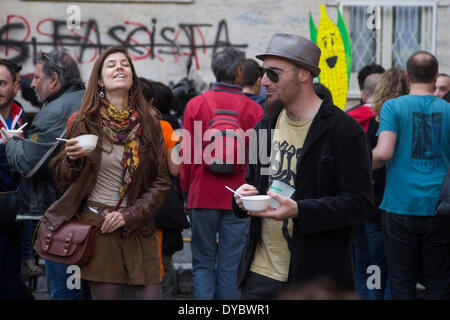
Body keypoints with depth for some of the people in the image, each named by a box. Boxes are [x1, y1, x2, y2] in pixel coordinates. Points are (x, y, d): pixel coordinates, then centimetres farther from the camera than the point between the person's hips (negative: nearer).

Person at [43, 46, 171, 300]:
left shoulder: (148, 124, 4)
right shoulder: (84, 122, 1)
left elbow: (161, 182, 4)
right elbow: (63, 181, 7)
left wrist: (128, 215, -8)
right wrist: (73, 160, -15)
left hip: (138, 228, 2)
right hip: (96, 227, -2)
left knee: (151, 294, -2)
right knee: (105, 295, 0)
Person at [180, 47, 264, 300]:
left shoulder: (196, 104, -1)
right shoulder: (253, 109, -4)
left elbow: (186, 154, 2)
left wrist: (186, 190, 12)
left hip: (202, 196, 1)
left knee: (203, 263, 8)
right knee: (230, 266, 6)